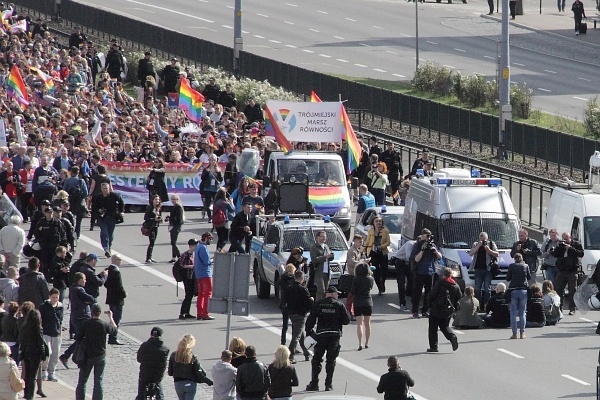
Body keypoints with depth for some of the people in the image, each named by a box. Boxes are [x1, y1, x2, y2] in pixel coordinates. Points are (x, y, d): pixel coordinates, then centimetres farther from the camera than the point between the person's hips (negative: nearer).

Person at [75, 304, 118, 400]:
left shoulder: (86, 324, -11)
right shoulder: (104, 325, -10)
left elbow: (78, 339, -7)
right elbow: (114, 330, 10)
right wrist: (110, 317, 22)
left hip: (87, 356, 0)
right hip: (100, 356, 0)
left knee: (82, 381, 10)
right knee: (98, 381, 5)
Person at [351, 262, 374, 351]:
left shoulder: (356, 279, -12)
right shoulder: (370, 279, -3)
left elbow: (352, 292, -12)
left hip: (358, 303, -3)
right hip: (368, 303, 3)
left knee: (359, 323, -4)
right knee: (367, 323, 15)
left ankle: (360, 343, -16)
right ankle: (366, 343, 23)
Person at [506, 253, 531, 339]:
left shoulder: (511, 266, -3)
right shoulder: (526, 266, 1)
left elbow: (508, 278, 2)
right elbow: (529, 277, 11)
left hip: (513, 291, -1)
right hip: (523, 291, 1)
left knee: (513, 313, 3)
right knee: (522, 313, 7)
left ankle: (514, 333, -2)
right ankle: (522, 333, 3)